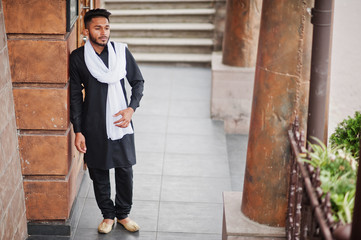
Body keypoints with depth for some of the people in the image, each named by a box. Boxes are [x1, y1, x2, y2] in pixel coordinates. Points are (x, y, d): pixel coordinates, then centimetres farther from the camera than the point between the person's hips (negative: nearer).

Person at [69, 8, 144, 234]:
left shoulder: (122, 51, -4)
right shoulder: (78, 57, -6)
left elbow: (138, 81, 6)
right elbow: (75, 95, -2)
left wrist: (131, 108, -9)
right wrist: (78, 131, -5)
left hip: (121, 122, 1)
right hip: (94, 127, -1)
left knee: (125, 170, 9)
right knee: (98, 173, 10)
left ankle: (123, 213, 29)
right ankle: (108, 215, 30)